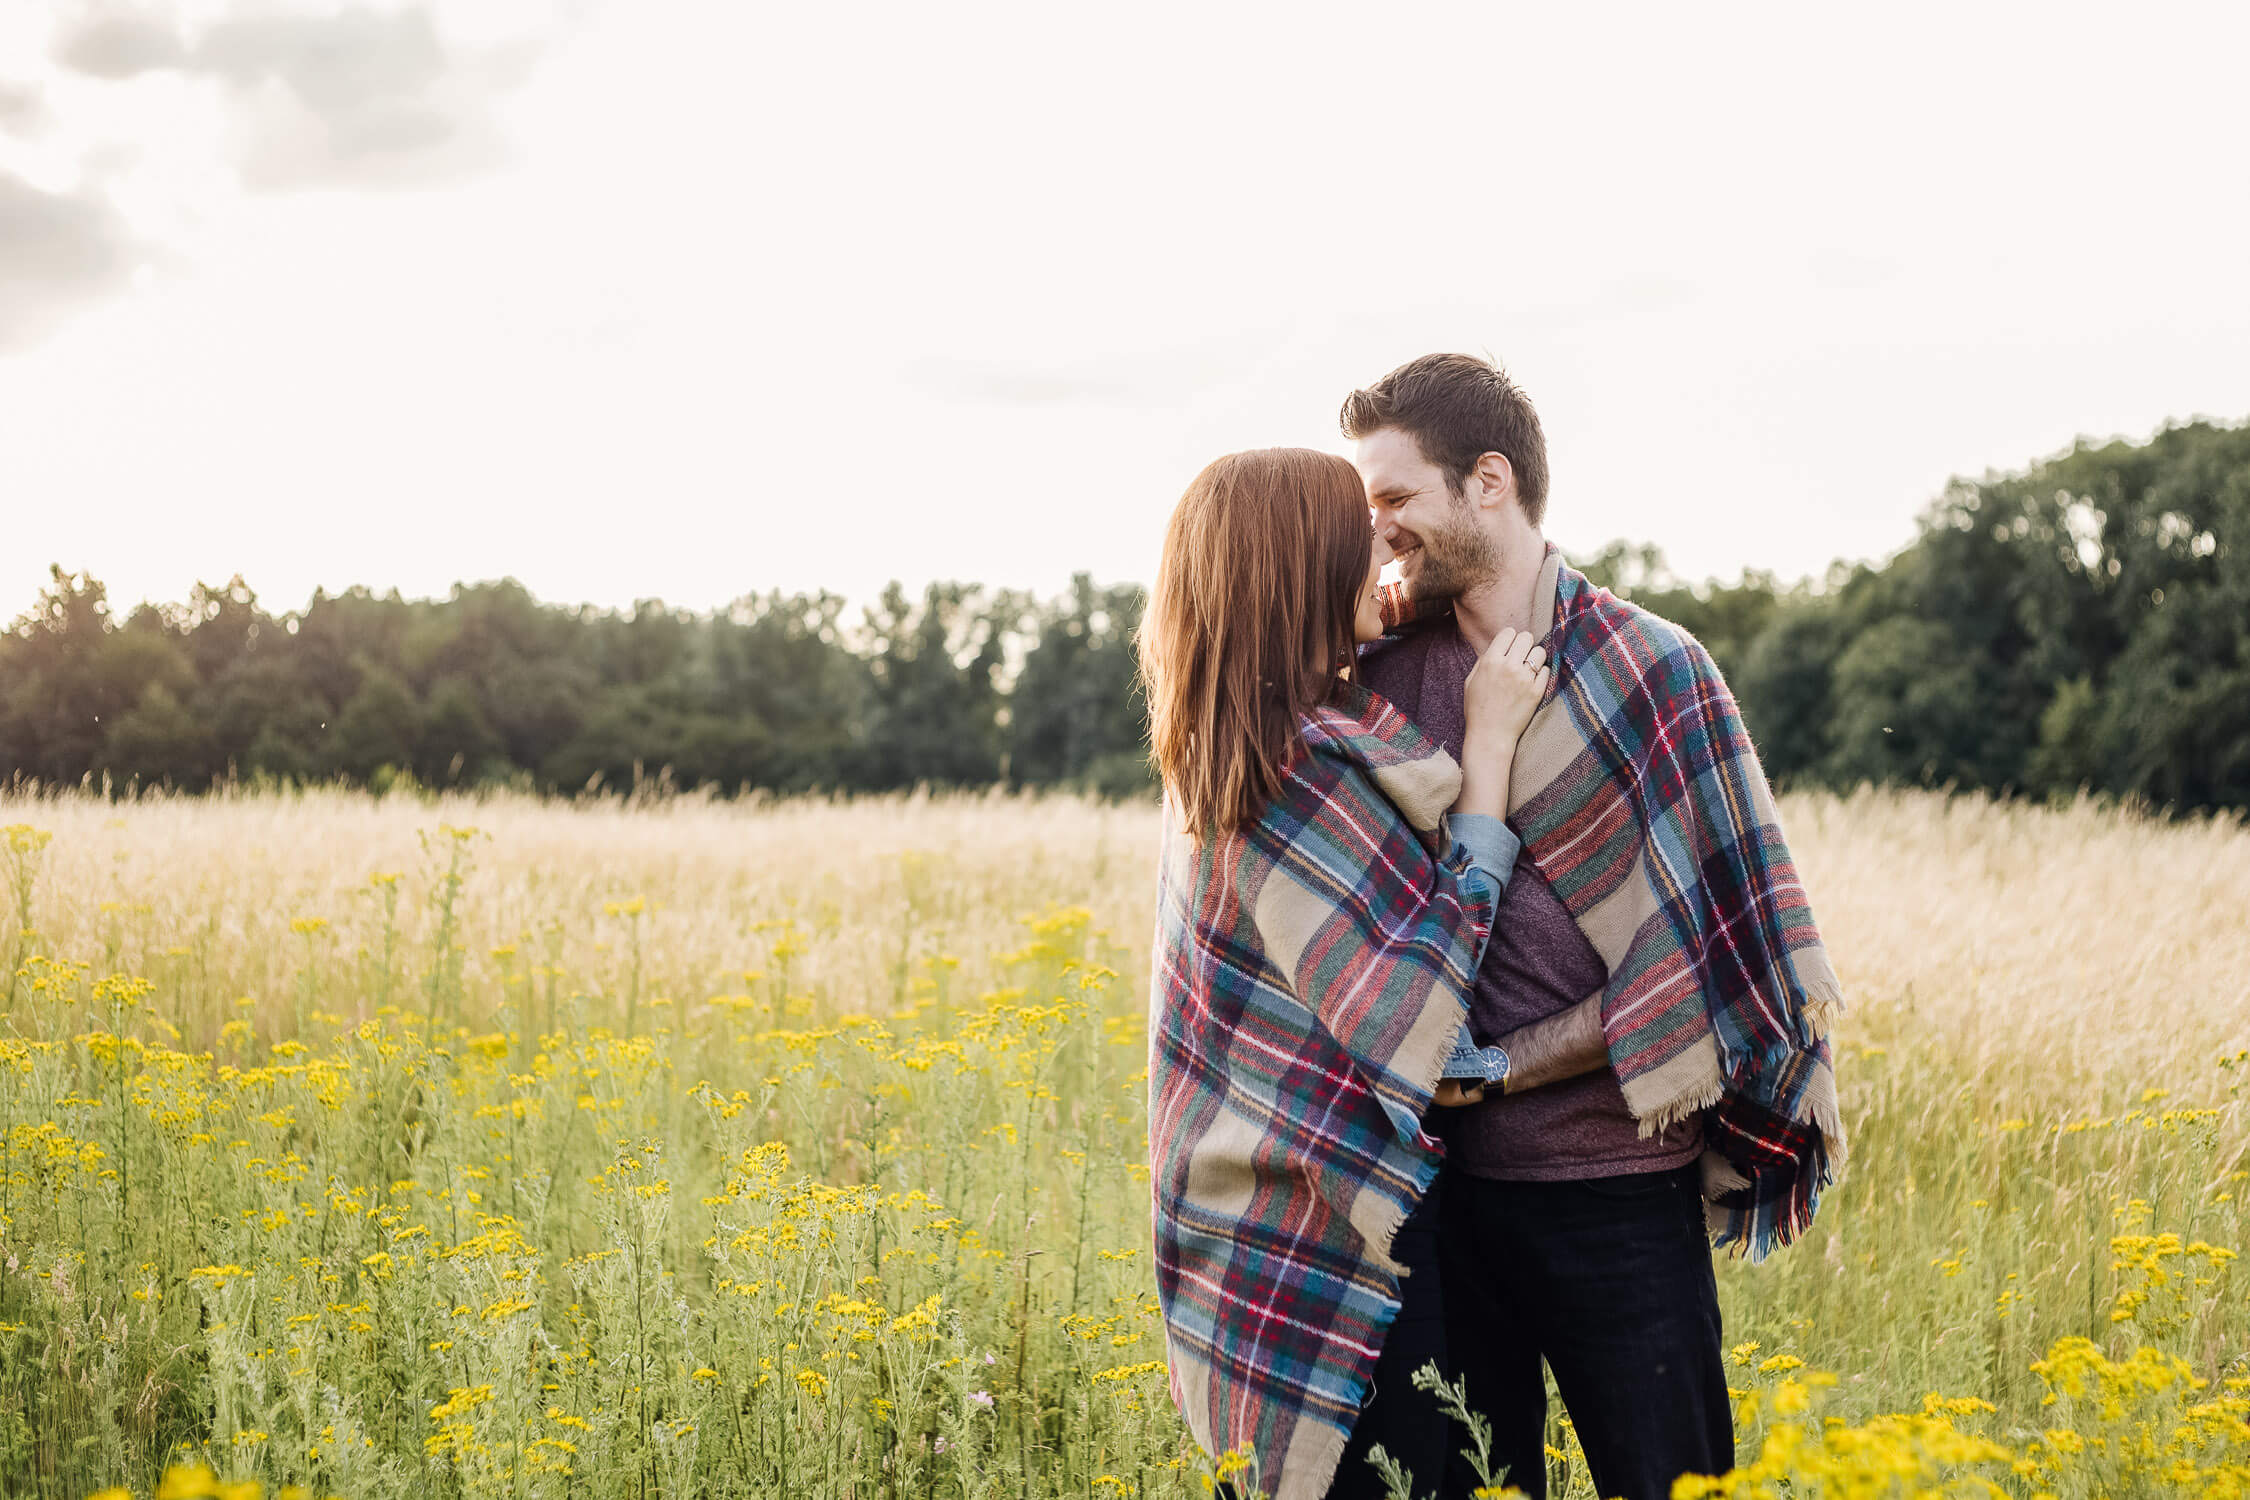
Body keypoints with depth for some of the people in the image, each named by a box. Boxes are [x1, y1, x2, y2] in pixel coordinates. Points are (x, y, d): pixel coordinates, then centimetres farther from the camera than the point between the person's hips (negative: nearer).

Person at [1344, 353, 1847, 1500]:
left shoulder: (1648, 669, -7)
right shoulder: (1391, 671, 5)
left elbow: (1692, 945, -10)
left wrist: (1500, 1063, -13)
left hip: (1619, 1187, -4)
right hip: (1452, 1175, 4)